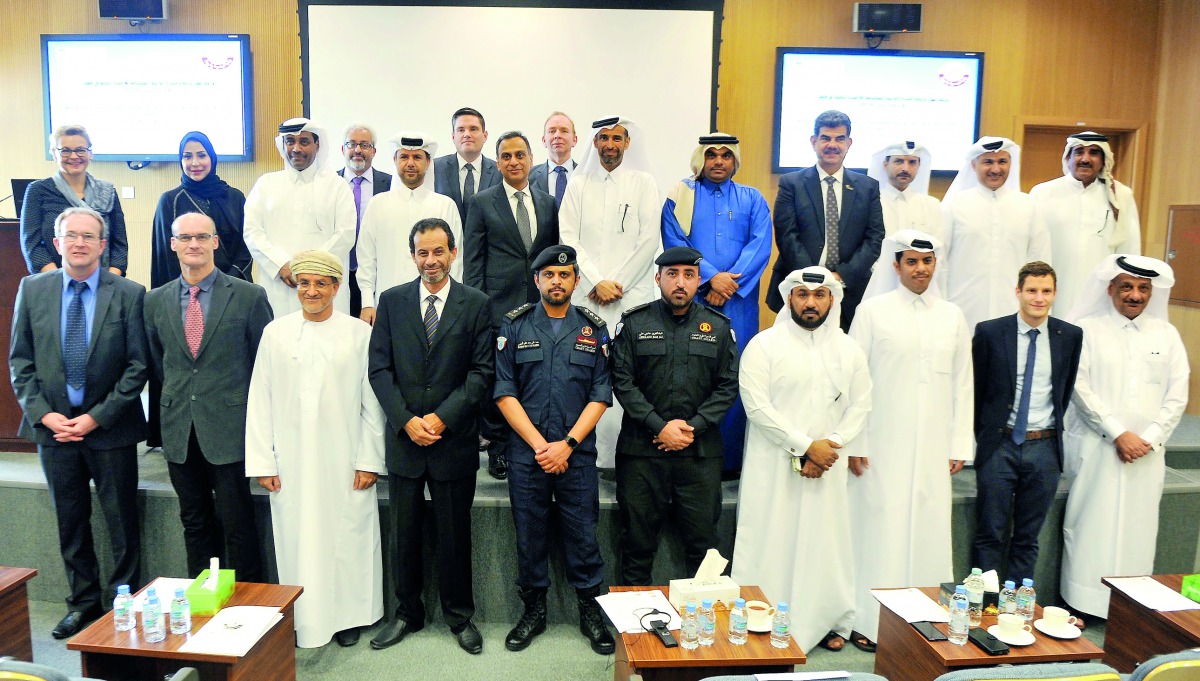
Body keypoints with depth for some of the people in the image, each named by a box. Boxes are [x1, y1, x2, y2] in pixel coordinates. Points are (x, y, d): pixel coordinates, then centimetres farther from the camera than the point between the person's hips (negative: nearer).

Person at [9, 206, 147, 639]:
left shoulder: (129, 294, -6)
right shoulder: (32, 289, 4)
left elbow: (137, 366, -7)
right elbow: (20, 361, 5)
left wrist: (96, 417, -12)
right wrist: (43, 413, -7)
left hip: (109, 427, -3)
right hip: (53, 426, 3)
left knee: (122, 522, 6)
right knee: (70, 522, 14)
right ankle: (83, 603, 29)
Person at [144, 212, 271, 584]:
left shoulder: (249, 296, -5)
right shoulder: (156, 301, 7)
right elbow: (158, 362, 20)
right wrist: (176, 397, 16)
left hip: (228, 426, -4)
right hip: (179, 428, 4)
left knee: (237, 524, 2)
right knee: (195, 522, 14)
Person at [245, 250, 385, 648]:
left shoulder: (359, 334, -2)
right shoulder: (275, 333, 3)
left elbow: (372, 403, -1)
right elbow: (260, 402, 4)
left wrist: (369, 461, -4)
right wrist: (262, 463, 1)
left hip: (344, 464, -1)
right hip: (291, 463, 1)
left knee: (346, 538, 5)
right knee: (297, 539, 7)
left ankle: (347, 616, 23)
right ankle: (302, 619, 23)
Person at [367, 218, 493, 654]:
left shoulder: (476, 304, -1)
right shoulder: (391, 302, 5)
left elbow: (482, 371, -5)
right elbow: (379, 368, 1)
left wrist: (442, 418, -13)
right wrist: (406, 420, -10)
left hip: (455, 439, -1)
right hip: (403, 438, 2)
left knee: (455, 534, 10)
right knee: (404, 533, 12)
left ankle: (460, 615, 26)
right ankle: (407, 613, 29)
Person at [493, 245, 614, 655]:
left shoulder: (594, 330, 6)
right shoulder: (514, 326, 4)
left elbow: (600, 395, 2)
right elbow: (504, 392, -1)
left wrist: (568, 444, -9)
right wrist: (539, 444, -9)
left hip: (577, 454, 0)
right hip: (526, 453, 0)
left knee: (583, 535, 5)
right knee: (529, 536, 9)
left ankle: (590, 611, 22)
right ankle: (533, 610, 26)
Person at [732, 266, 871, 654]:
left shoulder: (848, 349, 9)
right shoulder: (764, 345, -4)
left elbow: (859, 408, 6)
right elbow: (757, 405, -12)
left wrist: (829, 446, -9)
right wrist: (806, 446, -14)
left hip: (826, 467, 3)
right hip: (773, 466, -3)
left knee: (824, 541, 9)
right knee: (771, 542, 0)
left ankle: (825, 622, 25)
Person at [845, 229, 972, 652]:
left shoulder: (952, 317, 10)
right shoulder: (873, 311, 0)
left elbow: (962, 384, 12)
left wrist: (960, 444, 8)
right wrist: (853, 444, -6)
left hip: (933, 448, 3)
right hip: (883, 445, -3)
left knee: (928, 529, 5)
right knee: (881, 527, -1)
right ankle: (869, 621, 8)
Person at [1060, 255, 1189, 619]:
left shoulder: (1167, 335, 12)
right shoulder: (1088, 329, 1)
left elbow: (1177, 395, 7)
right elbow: (1079, 387, -7)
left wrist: (1151, 438, -5)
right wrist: (1118, 433, -11)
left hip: (1148, 453, 3)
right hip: (1096, 449, -3)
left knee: (1137, 530, 4)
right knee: (1091, 525, -2)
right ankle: (1082, 604, 6)